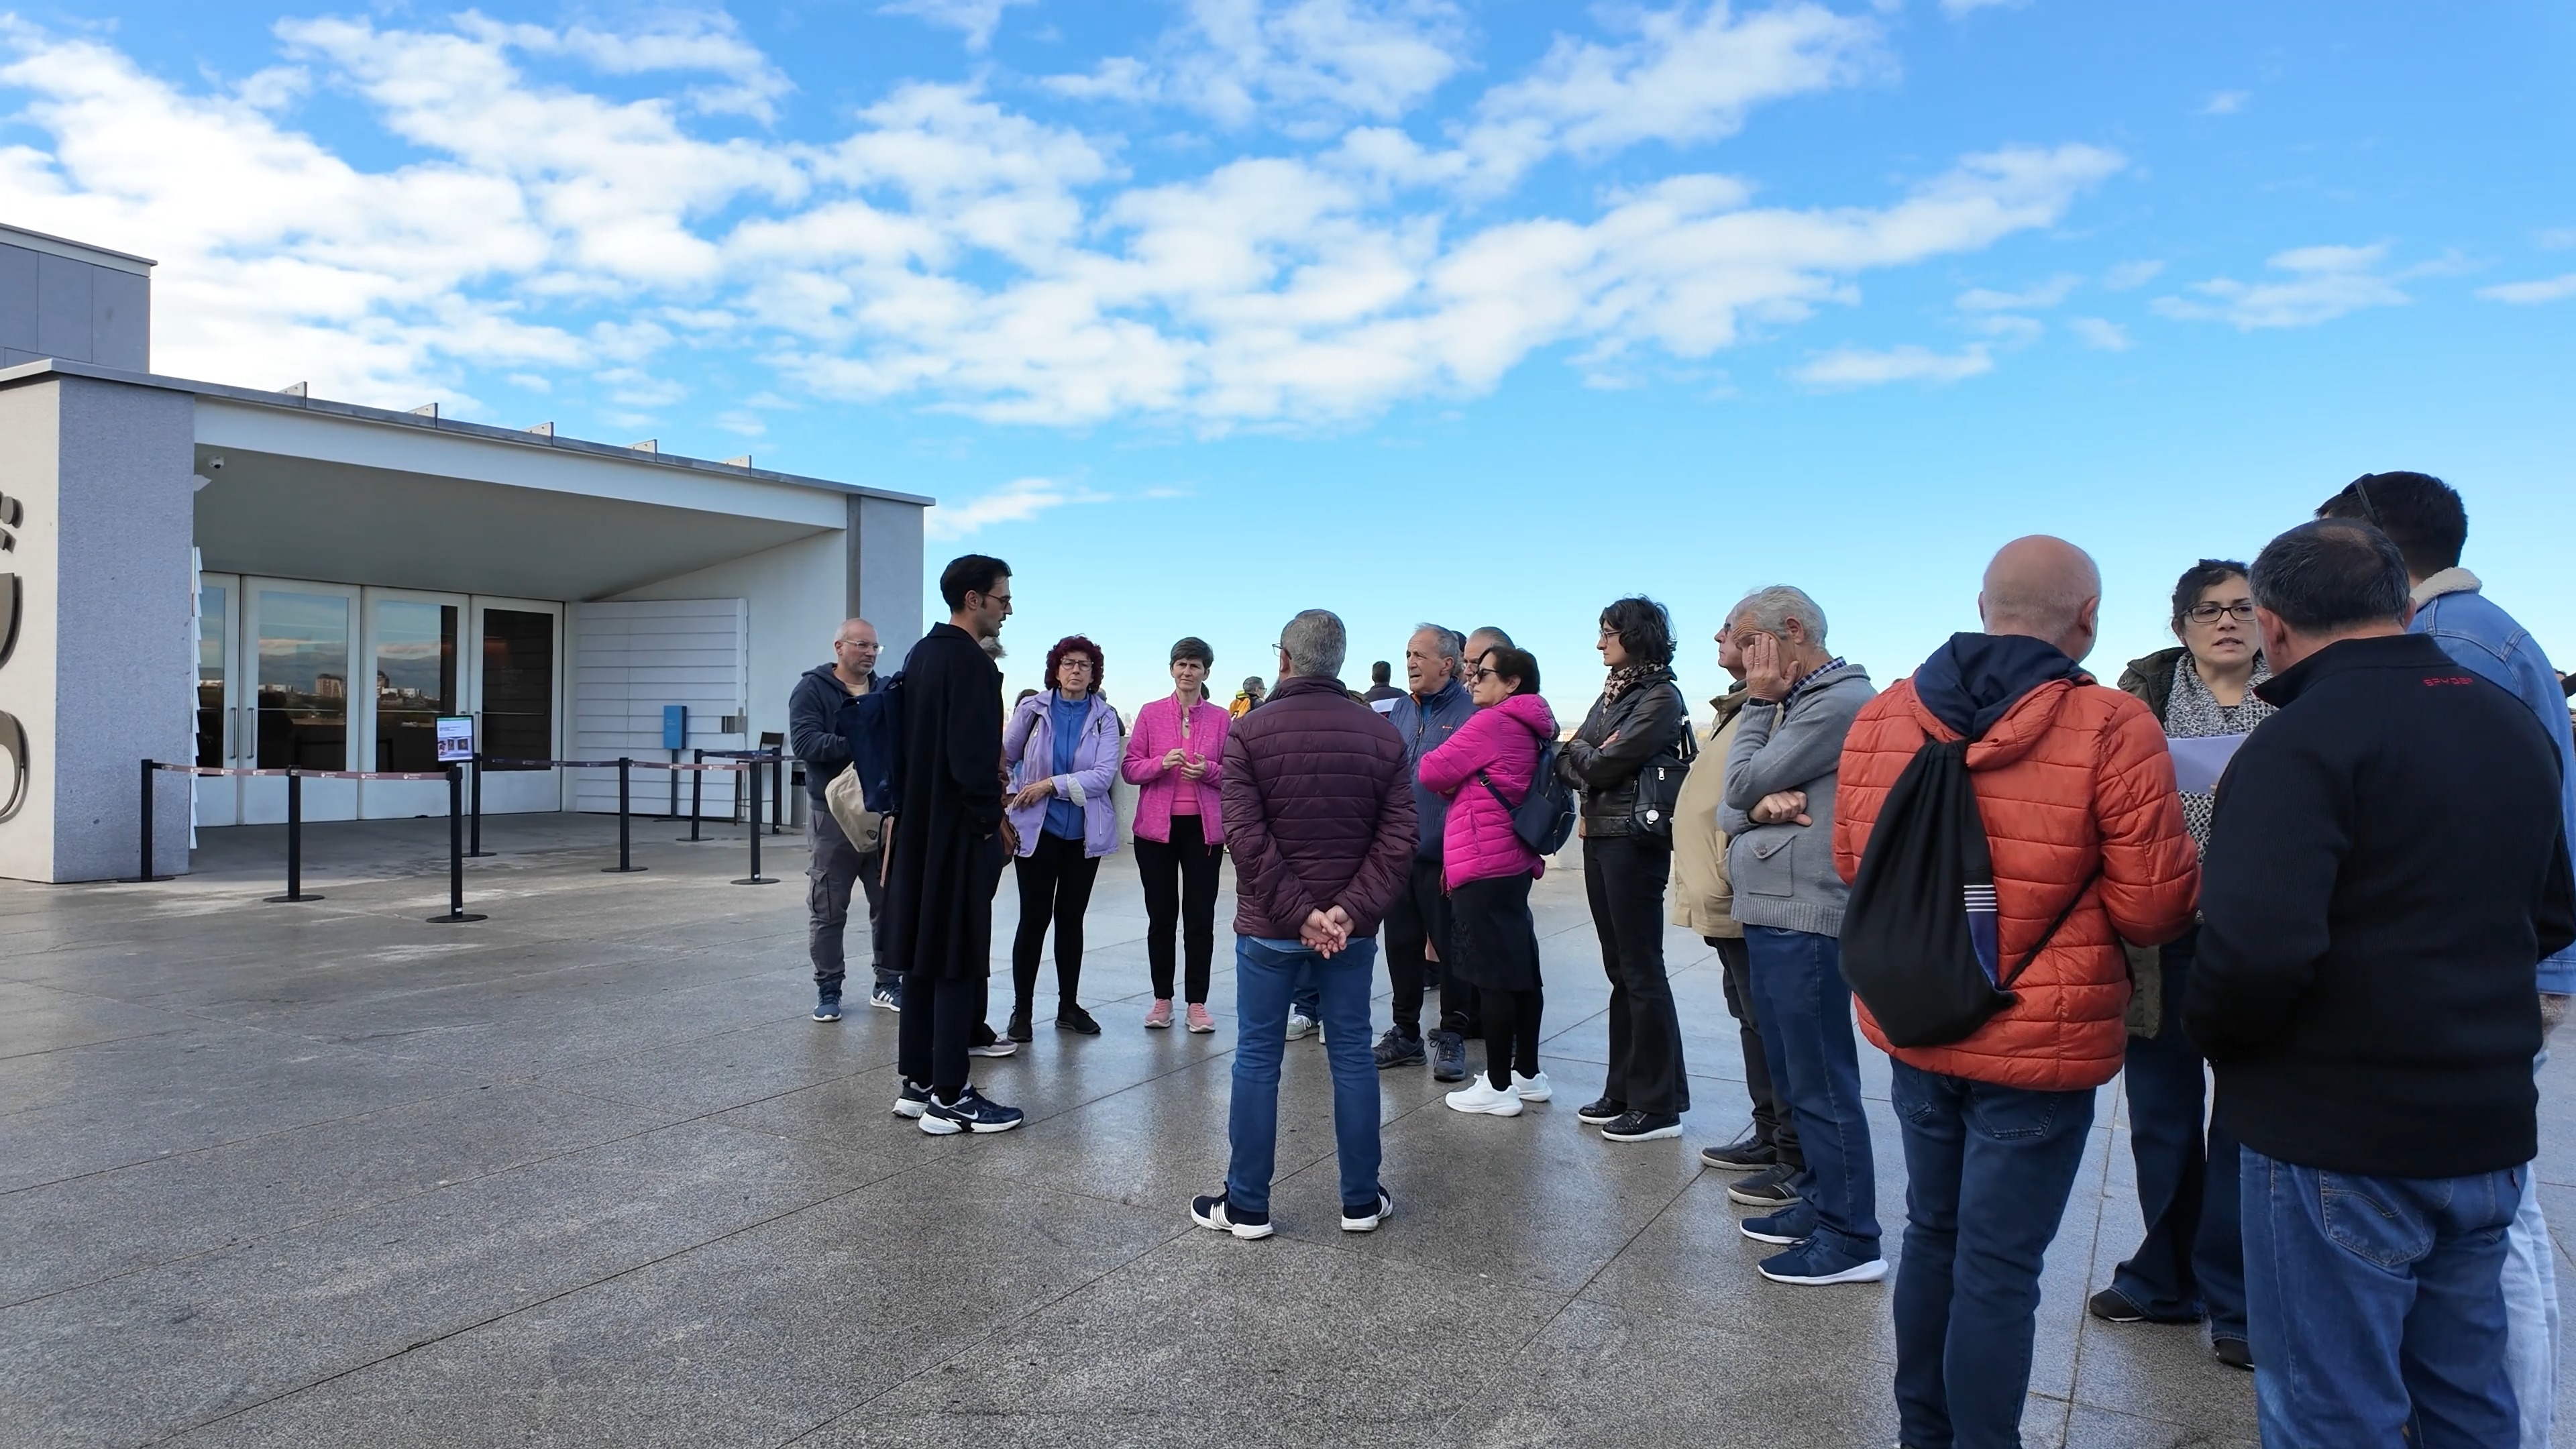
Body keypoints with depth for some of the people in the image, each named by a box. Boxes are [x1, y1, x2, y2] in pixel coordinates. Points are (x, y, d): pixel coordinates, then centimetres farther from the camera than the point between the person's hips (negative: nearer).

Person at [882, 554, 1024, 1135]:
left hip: (919, 828, 10)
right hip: (957, 833, -9)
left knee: (926, 957, 14)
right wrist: (990, 817, -10)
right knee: (958, 963, -3)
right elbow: (973, 755, -23)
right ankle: (949, 1098, 3)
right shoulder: (969, 661, -16)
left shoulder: (920, 654, 13)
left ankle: (917, 1083, 21)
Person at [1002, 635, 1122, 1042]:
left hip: (1084, 833, 2)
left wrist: (1050, 785, -16)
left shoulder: (1105, 718, -1)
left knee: (1071, 917, 11)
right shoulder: (1031, 710, -2)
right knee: (1034, 917, -1)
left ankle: (1068, 1006, 21)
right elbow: (1005, 756, 8)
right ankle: (1021, 1008, 9)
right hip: (1037, 829, -2)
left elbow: (1104, 775, -12)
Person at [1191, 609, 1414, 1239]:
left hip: (1268, 926, -2)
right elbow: (1397, 839, -6)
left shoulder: (1248, 733, -6)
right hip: (1349, 926, 2)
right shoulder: (1382, 733, 2)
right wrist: (1349, 910, -12)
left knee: (1257, 1059, 7)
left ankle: (1247, 1205, 14)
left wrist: (1297, 913, -13)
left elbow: (1247, 839, -14)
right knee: (1352, 1056, 11)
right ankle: (1361, 1201, 20)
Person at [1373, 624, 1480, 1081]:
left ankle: (1452, 1036, 18)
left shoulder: (1468, 711, -10)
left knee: (1450, 947, 5)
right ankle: (1405, 1032, 26)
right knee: (1402, 944, 13)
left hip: (1441, 855, -6)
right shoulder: (1400, 710, 11)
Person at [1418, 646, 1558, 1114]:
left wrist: (1452, 785, 7)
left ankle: (1498, 1086, 1)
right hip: (1515, 861, 9)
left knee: (1490, 974, -4)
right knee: (1520, 967, 13)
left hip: (1482, 865, -9)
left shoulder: (1492, 723, -13)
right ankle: (1528, 1074, 22)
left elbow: (1432, 772, -12)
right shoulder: (1528, 730, 14)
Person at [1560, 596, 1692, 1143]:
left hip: (1634, 842, -9)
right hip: (1600, 836, 9)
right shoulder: (1613, 692, 16)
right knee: (1620, 969, 13)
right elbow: (1579, 761, 10)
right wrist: (1583, 776, -11)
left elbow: (1601, 764, -17)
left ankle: (1659, 1104, 6)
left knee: (1642, 972, -3)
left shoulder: (1660, 697, -11)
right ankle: (1624, 1091, 22)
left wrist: (1574, 753, 4)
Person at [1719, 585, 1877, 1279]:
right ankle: (1820, 1203, 30)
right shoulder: (1794, 705, 18)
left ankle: (1850, 1240, 7)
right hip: (1769, 915, 10)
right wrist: (1760, 807, -10)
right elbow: (1730, 808, 13)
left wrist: (1759, 703, -3)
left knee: (1821, 1083, -3)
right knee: (1795, 1077, 18)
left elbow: (1744, 782, -14)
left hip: (1805, 920, -10)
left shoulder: (1840, 703, -14)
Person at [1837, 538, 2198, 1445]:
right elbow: (2155, 906, -12)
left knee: (1933, 1233, 20)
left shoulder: (1880, 718, -2)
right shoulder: (2113, 730, -16)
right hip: (2040, 1042, -5)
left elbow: (1851, 862, 9)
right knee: (1998, 1266, 5)